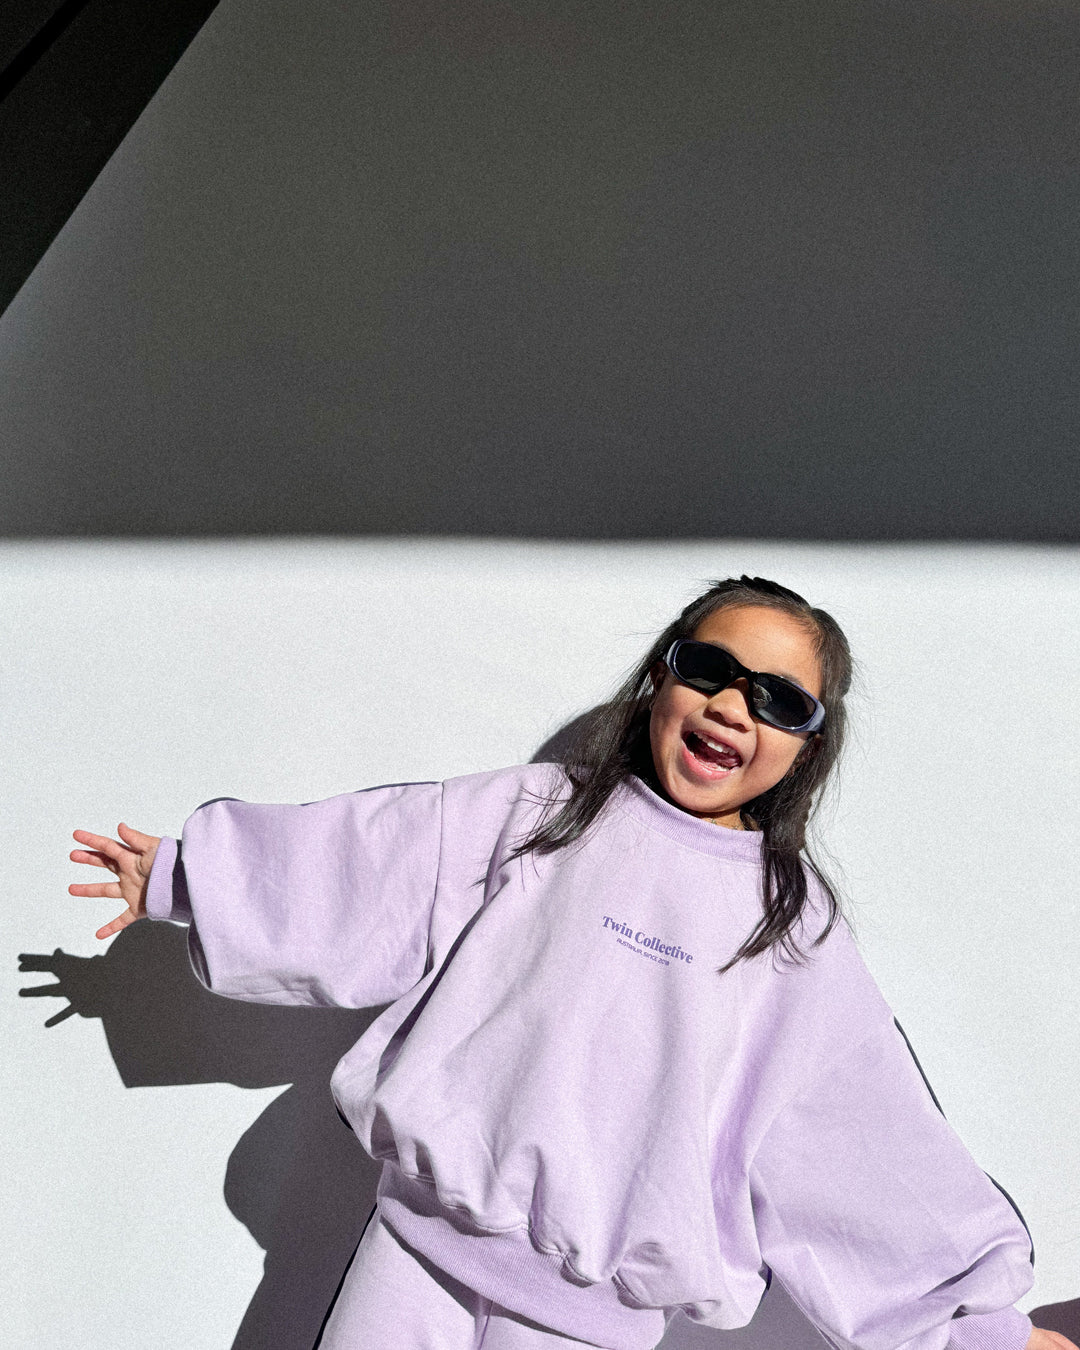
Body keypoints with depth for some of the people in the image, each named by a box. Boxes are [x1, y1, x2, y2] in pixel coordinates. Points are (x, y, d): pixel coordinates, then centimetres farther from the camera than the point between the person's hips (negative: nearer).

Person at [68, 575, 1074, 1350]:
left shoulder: (798, 929, -2)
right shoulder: (540, 813, -2)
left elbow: (881, 1148, 2)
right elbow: (357, 872, 3)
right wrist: (181, 874, 5)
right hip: (424, 1238, 1)